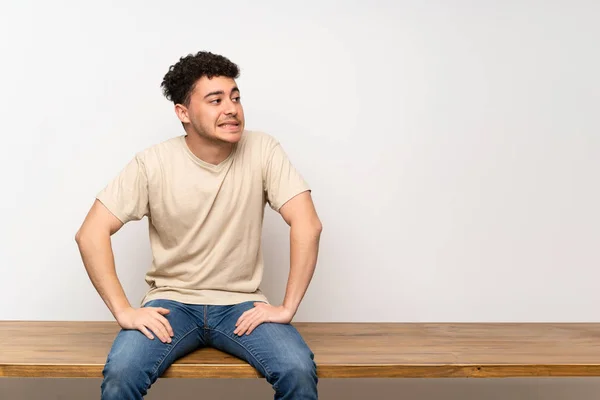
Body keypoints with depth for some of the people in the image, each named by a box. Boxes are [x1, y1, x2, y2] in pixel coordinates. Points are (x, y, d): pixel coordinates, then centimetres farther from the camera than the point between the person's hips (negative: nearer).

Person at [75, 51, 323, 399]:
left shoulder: (262, 150, -8)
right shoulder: (153, 163, -9)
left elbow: (307, 224, -13)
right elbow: (92, 233, -10)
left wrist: (288, 308, -17)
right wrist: (123, 311, -16)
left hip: (242, 304, 1)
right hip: (172, 302, 0)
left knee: (298, 371, -26)